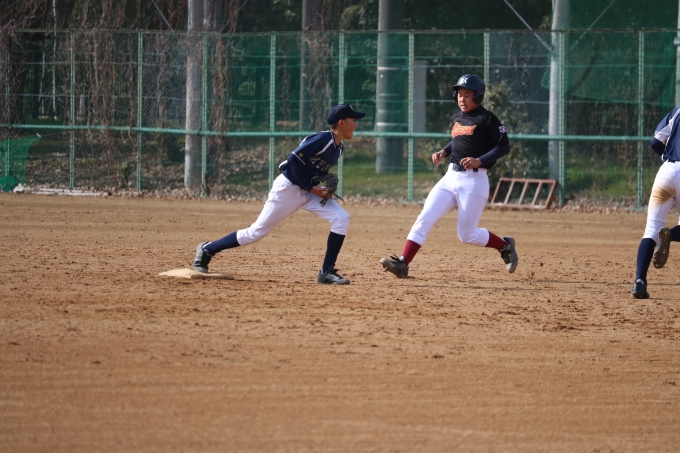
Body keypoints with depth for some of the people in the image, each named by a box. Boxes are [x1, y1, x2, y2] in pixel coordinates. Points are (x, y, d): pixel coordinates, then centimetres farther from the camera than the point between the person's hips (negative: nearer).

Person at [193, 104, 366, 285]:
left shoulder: (338, 148, 7)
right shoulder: (322, 139, -21)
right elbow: (294, 161, -25)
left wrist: (324, 189, 0)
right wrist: (311, 188, -21)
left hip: (309, 191, 8)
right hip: (287, 188, -8)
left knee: (341, 219, -11)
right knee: (257, 232, -3)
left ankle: (326, 272, -7)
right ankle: (207, 250, 15)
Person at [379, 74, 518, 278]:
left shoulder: (486, 118, -8)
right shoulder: (457, 118, 14)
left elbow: (504, 146, -11)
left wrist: (480, 161, -22)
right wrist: (444, 152, 11)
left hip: (473, 181, -7)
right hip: (451, 177, 7)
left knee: (467, 235, -2)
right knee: (424, 219, -9)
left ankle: (505, 246, 23)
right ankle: (402, 264, -14)